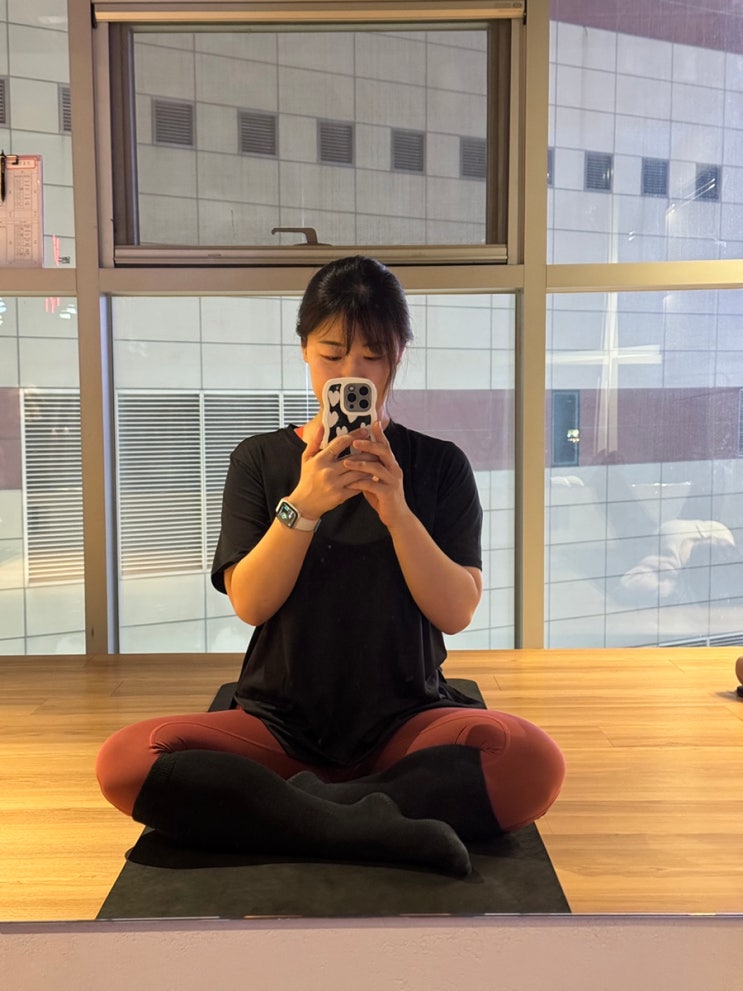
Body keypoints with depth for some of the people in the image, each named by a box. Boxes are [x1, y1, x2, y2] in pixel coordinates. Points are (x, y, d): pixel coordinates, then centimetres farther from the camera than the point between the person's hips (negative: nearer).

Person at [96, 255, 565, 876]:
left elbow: (456, 611, -4)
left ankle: (308, 806, -20)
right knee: (125, 760, -26)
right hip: (280, 722, 1)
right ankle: (375, 830, -24)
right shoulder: (261, 459, 6)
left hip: (406, 721, 0)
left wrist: (396, 511, -18)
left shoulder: (439, 465, 5)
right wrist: (302, 506, -20)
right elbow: (249, 603, -4)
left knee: (534, 761, -30)